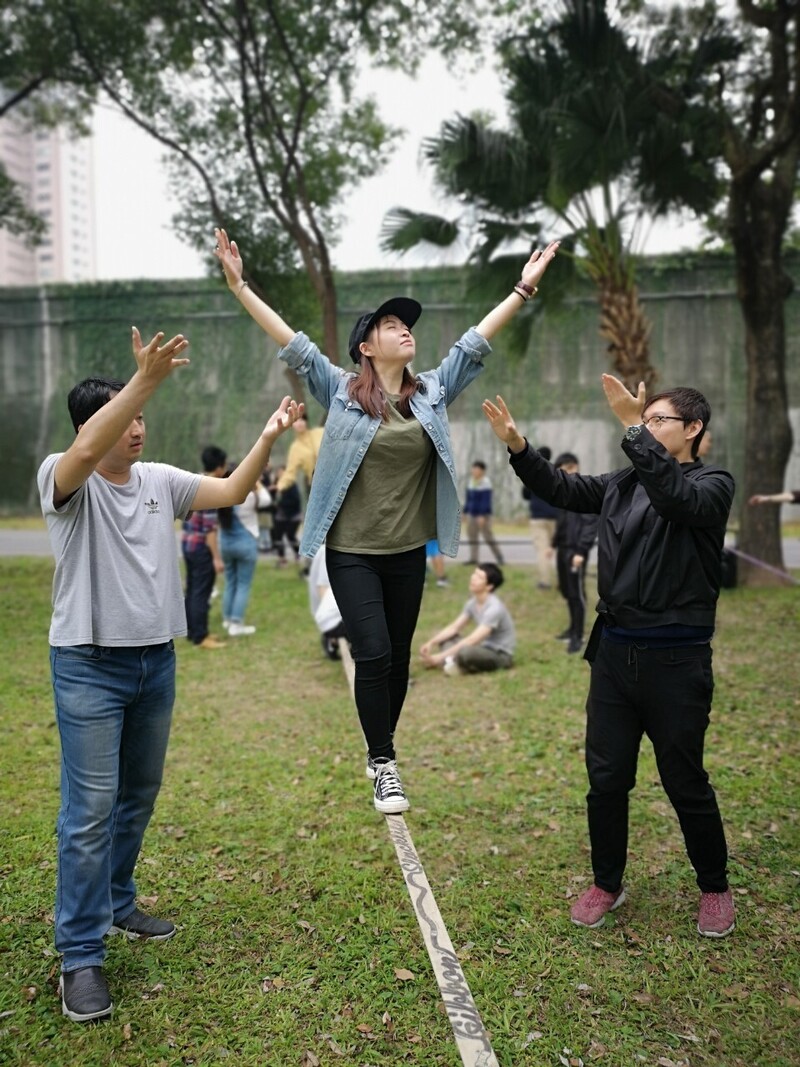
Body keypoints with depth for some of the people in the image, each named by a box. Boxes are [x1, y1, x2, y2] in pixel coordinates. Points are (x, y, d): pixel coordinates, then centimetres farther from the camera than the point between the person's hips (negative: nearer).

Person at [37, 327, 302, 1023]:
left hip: (157, 660, 6)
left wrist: (268, 437, -11)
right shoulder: (65, 480, -10)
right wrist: (146, 380, -43)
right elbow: (87, 452, -33)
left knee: (139, 795, 18)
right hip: (89, 665, -6)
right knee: (91, 809, -5)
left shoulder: (161, 480, 7)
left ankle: (116, 904, 37)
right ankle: (81, 955, 7)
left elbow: (233, 491, 3)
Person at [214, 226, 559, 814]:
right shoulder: (340, 390, -4)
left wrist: (523, 288, 3)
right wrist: (240, 287, -15)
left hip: (408, 552, 4)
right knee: (373, 653, -8)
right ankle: (384, 764, 8)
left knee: (399, 656, 13)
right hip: (352, 552, -4)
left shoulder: (433, 391, 4)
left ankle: (383, 750, 32)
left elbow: (476, 341, 4)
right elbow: (293, 344, -9)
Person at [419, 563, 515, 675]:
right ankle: (454, 660, -21)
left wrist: (441, 657, -30)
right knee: (442, 638, 6)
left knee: (465, 651, -39)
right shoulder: (473, 602, 2)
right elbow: (453, 628, 8)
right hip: (484, 648, 9)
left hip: (500, 655, -9)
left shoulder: (494, 608, -25)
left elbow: (472, 641, -29)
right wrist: (431, 643, -7)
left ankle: (462, 666, -6)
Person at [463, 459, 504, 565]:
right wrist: (466, 512, 14)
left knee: (488, 536, -4)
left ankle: (499, 556, 9)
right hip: (472, 514, 7)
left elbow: (486, 500, -17)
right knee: (472, 535, 4)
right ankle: (473, 558, 7)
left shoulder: (486, 482, -12)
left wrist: (482, 515, -21)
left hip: (483, 514, -7)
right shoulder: (471, 481, 10)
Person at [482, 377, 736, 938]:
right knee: (606, 779, 11)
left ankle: (715, 888, 32)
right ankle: (607, 884, 30)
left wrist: (632, 426, -31)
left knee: (686, 783, 8)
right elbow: (563, 488, 6)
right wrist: (518, 446, -8)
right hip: (614, 651, 5)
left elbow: (676, 496, -26)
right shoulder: (622, 484, 11)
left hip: (676, 659, -5)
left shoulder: (713, 484, -5)